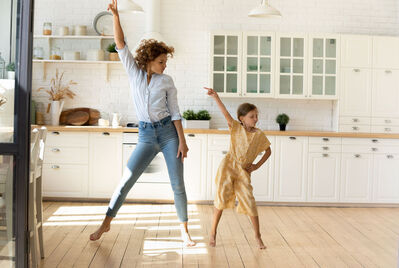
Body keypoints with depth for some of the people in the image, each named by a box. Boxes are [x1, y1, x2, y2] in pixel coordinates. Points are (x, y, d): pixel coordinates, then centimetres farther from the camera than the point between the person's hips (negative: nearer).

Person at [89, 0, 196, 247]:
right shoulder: (134, 72, 3)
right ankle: (106, 223, 12)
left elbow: (175, 112, 2)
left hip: (169, 132, 0)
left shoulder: (167, 81, 1)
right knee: (127, 179, -4)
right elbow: (121, 45, -5)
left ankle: (185, 231, 12)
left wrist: (182, 140, -4)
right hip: (146, 136, 1)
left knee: (178, 185, -1)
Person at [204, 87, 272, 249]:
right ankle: (213, 233, 10)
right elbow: (225, 113, -14)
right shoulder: (236, 127, 0)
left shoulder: (259, 135, 5)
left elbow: (268, 151, 17)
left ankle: (257, 236, 16)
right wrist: (215, 97, -28)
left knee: (250, 203, -1)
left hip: (243, 172, 2)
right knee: (221, 199, -5)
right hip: (228, 167, -2)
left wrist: (257, 166, 7)